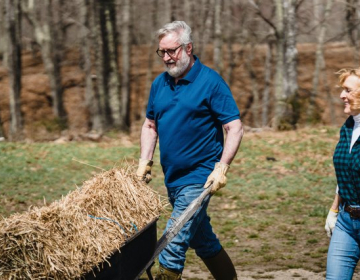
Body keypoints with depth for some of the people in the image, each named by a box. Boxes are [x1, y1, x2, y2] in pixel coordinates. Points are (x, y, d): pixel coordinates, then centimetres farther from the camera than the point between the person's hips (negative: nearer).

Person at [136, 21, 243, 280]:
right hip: (172, 178, 7)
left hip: (198, 178, -7)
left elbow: (235, 129, -12)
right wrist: (145, 162, 6)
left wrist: (221, 168, -20)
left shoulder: (210, 82, -10)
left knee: (173, 245, -14)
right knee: (203, 241, 18)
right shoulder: (160, 83, 9)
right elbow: (150, 126, 18)